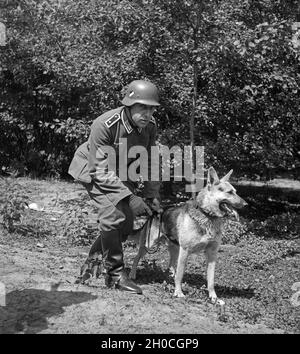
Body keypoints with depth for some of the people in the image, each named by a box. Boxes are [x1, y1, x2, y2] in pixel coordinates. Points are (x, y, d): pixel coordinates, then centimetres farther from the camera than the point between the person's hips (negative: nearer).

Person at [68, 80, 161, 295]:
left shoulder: (150, 126, -16)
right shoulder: (104, 126, -34)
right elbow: (102, 172, -32)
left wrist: (152, 196, -9)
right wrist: (129, 198, -38)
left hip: (122, 172, 6)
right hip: (93, 170, -6)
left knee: (126, 224, 0)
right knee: (113, 215, -24)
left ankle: (93, 262, 25)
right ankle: (115, 274, -10)